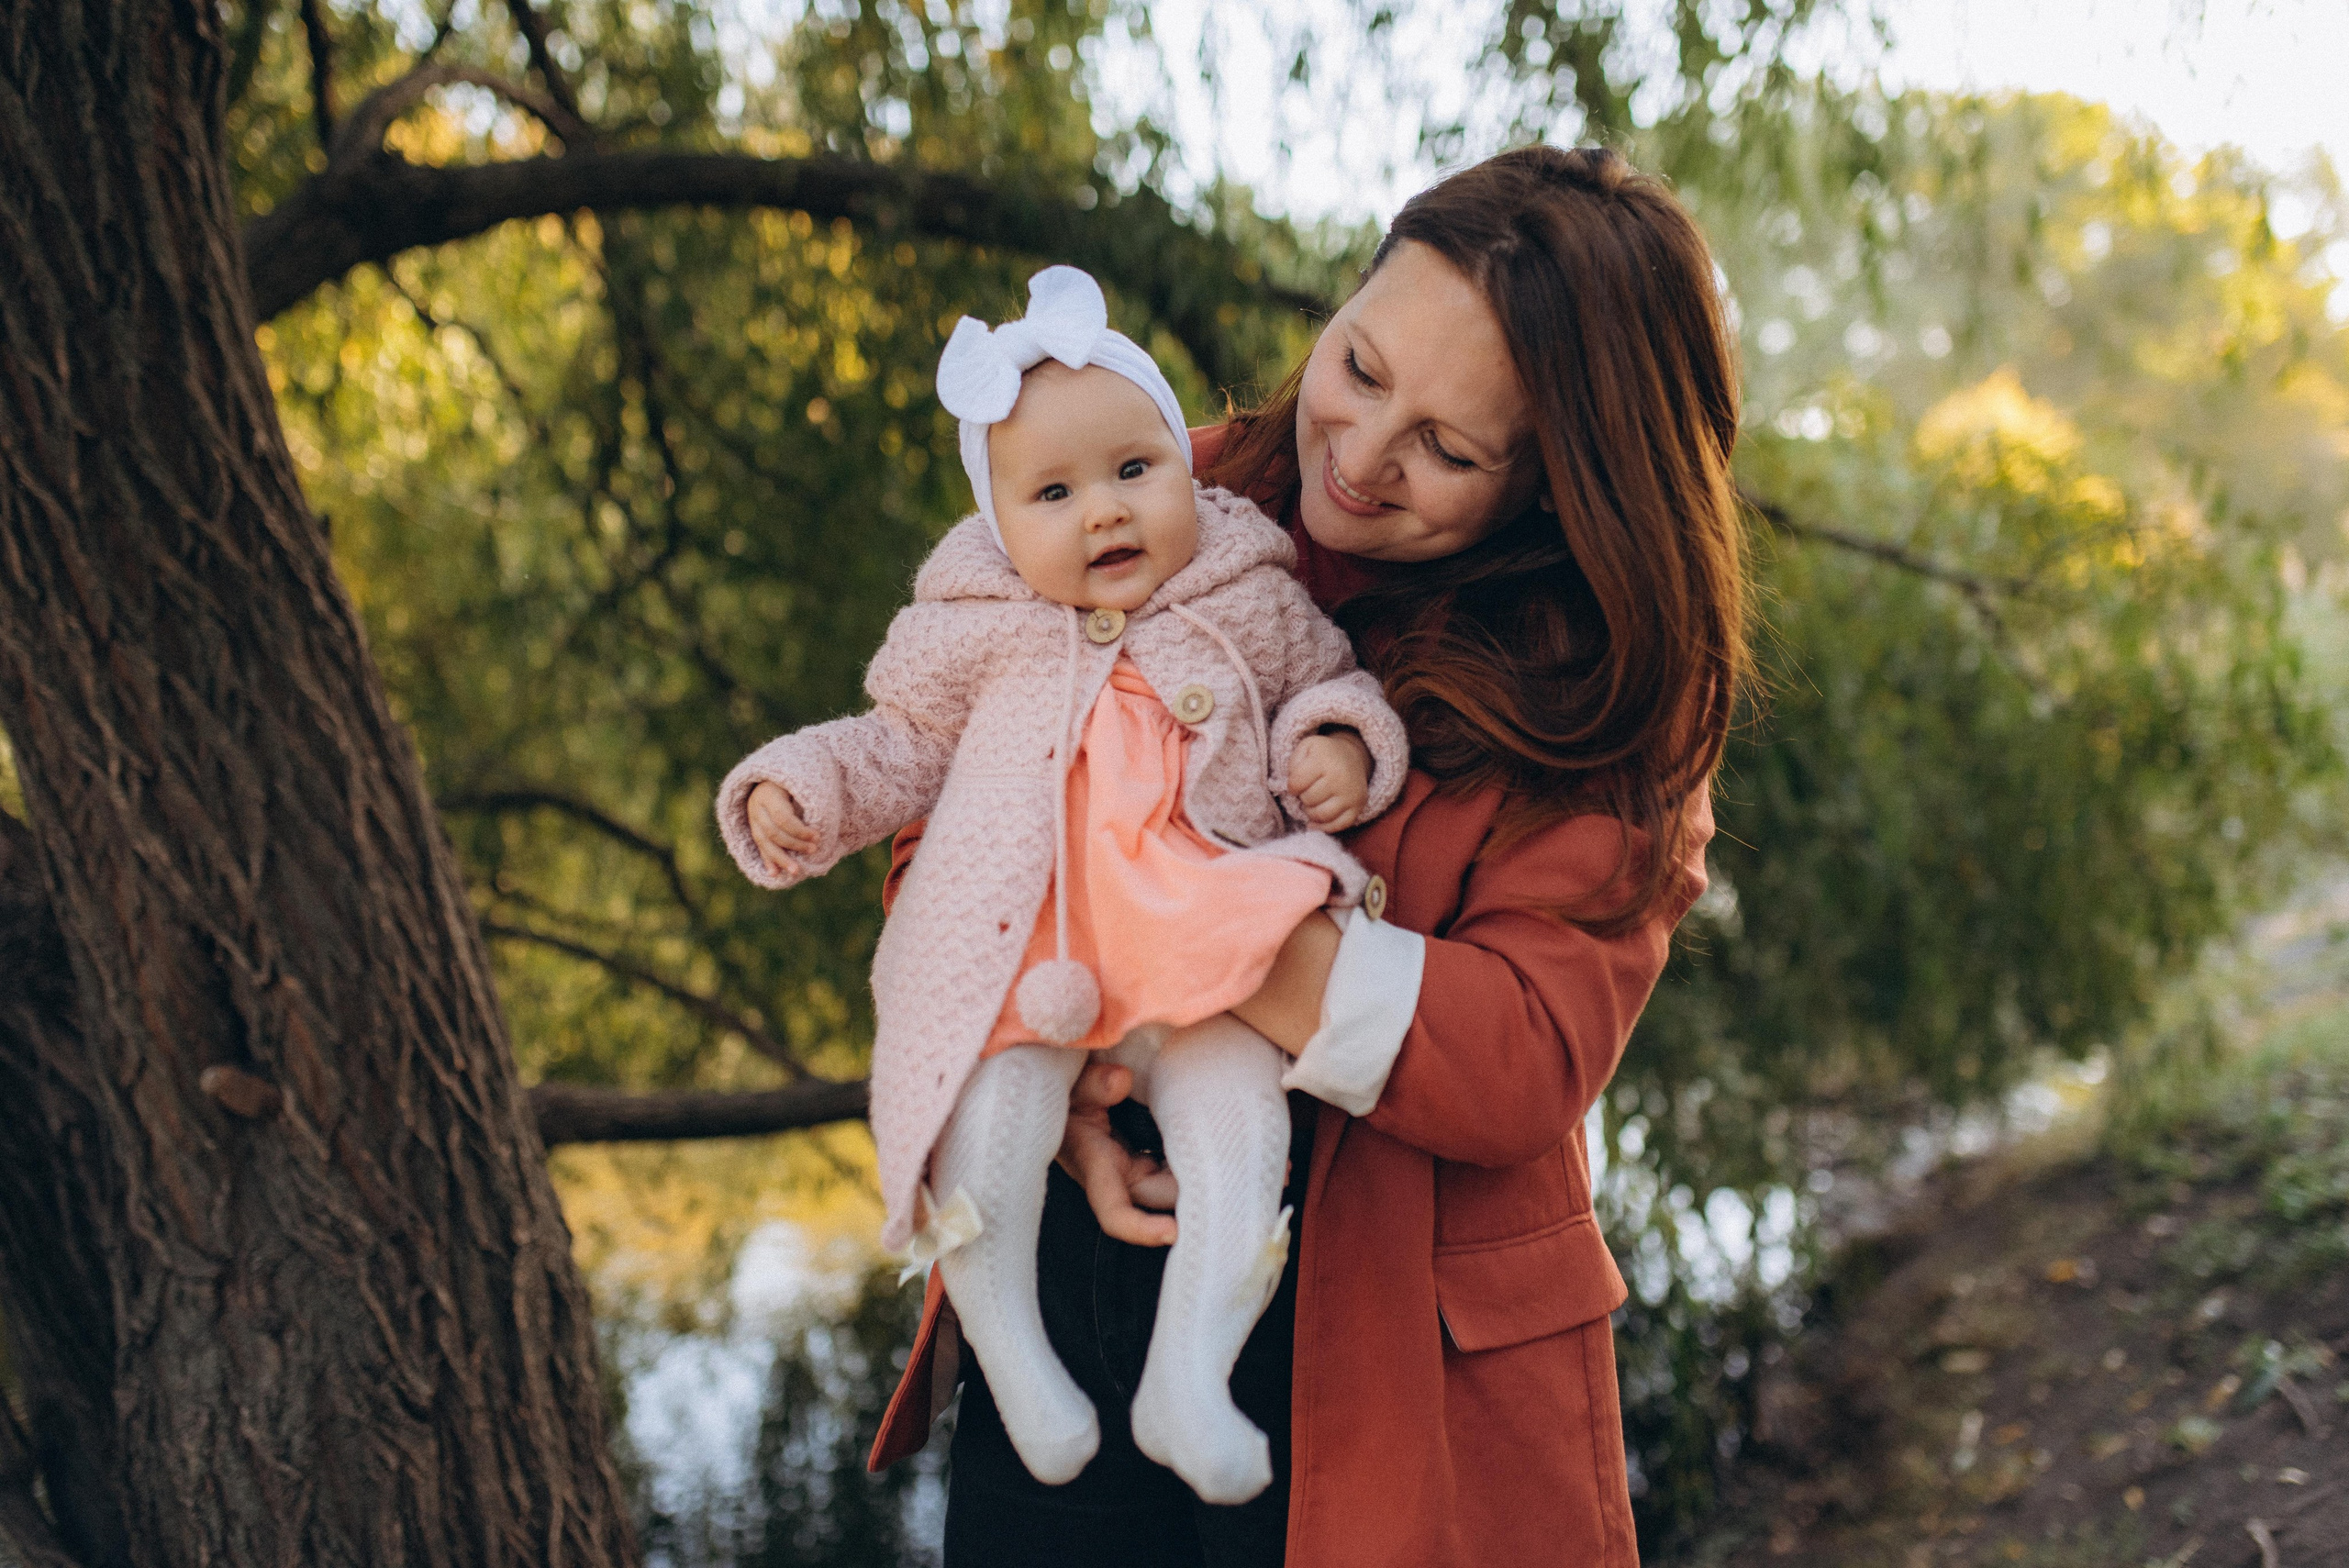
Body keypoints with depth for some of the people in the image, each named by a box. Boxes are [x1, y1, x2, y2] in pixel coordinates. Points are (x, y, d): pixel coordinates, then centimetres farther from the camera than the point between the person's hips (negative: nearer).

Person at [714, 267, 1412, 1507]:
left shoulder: (1253, 604, 9)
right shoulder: (979, 630, 9)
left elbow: (1330, 685, 20)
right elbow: (903, 744, 20)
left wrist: (1337, 745, -2)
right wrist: (802, 787, 5)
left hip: (1202, 957, 0)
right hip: (1014, 957, 0)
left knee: (1239, 1122, -21)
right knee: (981, 1136, -20)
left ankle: (1187, 1378, -8)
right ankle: (1010, 1351, 3)